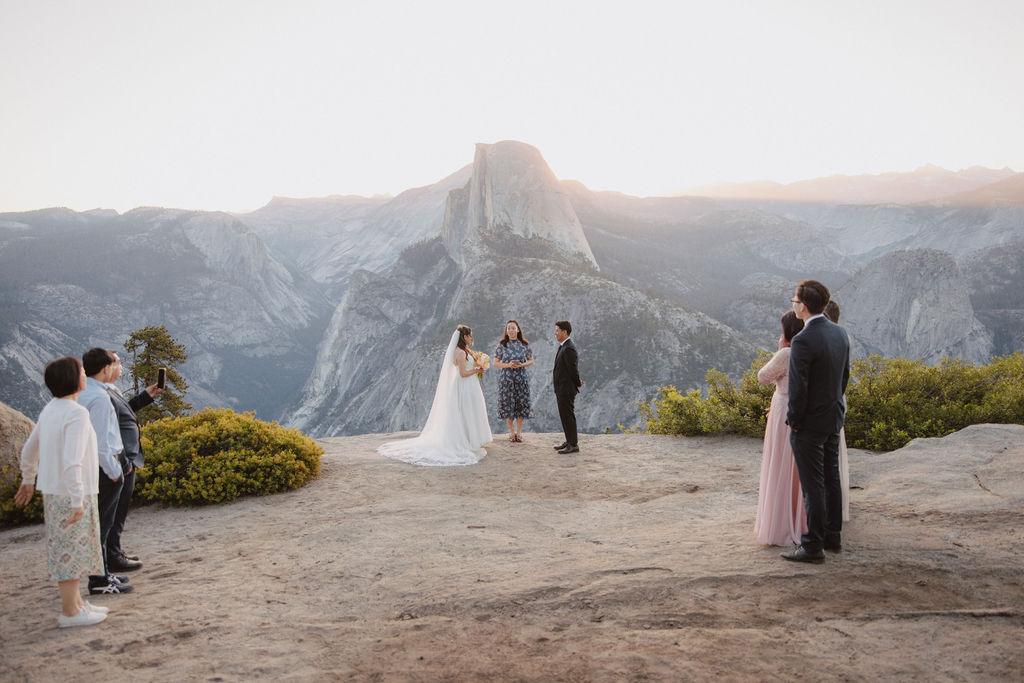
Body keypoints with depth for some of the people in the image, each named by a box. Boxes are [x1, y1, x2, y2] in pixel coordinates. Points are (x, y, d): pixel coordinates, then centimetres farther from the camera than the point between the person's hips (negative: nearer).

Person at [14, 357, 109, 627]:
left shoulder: (49, 410, 9)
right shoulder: (77, 413, -19)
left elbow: (28, 451, 20)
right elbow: (72, 461, -26)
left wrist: (28, 481, 35)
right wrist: (77, 500, -25)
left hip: (52, 492, 9)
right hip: (70, 494, -9)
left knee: (66, 550, 17)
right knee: (71, 549, 1)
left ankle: (76, 602, 28)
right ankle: (70, 612, 10)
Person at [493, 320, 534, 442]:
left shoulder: (525, 345, 3)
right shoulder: (502, 345, 1)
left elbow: (531, 361, 9)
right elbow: (496, 363, 3)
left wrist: (522, 365, -11)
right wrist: (508, 365, -13)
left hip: (521, 377, 1)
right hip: (506, 377, -1)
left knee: (521, 404, 1)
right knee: (507, 403, 1)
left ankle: (519, 431, 16)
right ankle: (511, 431, 15)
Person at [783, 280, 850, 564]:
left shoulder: (803, 341, -24)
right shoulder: (840, 333, 2)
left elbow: (798, 388, -23)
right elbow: (845, 374, 11)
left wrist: (793, 421, -10)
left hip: (809, 423, -8)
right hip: (834, 417, 8)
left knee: (813, 485, -1)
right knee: (831, 479, 17)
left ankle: (813, 546, 8)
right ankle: (833, 536, 29)